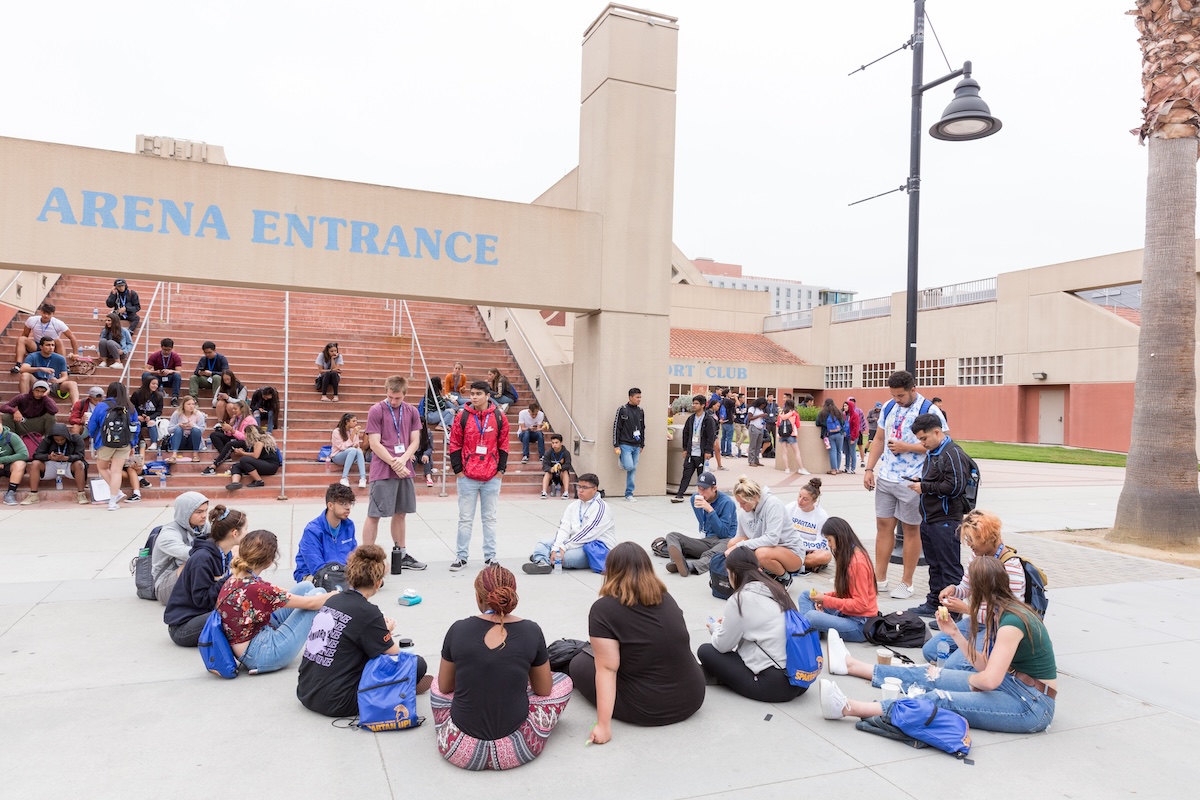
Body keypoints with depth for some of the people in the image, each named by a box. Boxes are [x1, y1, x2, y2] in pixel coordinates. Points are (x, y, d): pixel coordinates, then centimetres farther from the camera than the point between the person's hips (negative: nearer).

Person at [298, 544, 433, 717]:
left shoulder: (333, 600, 4)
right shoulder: (368, 612, -16)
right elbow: (396, 658, -6)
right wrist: (387, 633, 12)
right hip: (336, 703, -8)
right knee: (417, 664, -3)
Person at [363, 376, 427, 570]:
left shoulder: (412, 411, 7)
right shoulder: (376, 411, -6)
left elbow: (415, 441, 6)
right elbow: (374, 444, -10)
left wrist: (403, 459, -11)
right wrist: (395, 464, -13)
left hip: (405, 471, 5)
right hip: (382, 472, -5)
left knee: (400, 513, 14)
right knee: (374, 515, -1)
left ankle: (402, 555, 25)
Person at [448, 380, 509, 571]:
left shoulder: (499, 418, 1)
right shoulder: (463, 416, -1)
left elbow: (503, 446, 4)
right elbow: (454, 445, 1)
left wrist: (501, 470, -2)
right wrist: (458, 469, -5)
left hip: (492, 478, 1)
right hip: (467, 477, -1)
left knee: (490, 518, 11)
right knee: (465, 519, 7)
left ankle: (490, 556, 20)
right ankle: (461, 556, 17)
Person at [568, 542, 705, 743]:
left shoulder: (604, 608, -12)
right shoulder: (667, 599, 6)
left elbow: (606, 668, -17)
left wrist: (603, 725, -16)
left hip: (645, 708, -7)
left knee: (579, 663, 14)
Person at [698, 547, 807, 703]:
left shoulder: (739, 598, -9)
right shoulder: (776, 589, 11)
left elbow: (723, 645, -1)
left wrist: (715, 628, 20)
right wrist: (729, 622, 27)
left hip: (774, 684, -8)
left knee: (705, 651, 4)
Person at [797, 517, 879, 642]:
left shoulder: (857, 562, -20)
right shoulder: (847, 557, 10)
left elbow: (860, 605, -20)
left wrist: (826, 600, -16)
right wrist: (825, 597, -1)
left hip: (860, 624, -10)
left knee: (811, 616, -31)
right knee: (805, 596, 7)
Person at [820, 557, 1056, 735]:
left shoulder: (1012, 620, -23)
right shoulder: (1001, 613, 6)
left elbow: (989, 679, -27)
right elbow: (984, 665, 8)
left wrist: (971, 679, -7)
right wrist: (954, 634, 1)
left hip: (1030, 706, -9)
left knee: (940, 701, -23)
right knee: (929, 676, 9)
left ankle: (848, 708, -31)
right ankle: (851, 665, 20)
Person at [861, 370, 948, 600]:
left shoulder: (929, 411, -11)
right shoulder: (889, 408, 7)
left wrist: (907, 447, -18)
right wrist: (869, 469, 8)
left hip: (912, 482, -6)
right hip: (885, 478, 6)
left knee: (911, 529, 6)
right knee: (883, 525, 9)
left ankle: (906, 583, 16)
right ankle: (879, 578, 18)